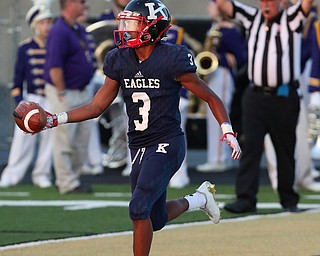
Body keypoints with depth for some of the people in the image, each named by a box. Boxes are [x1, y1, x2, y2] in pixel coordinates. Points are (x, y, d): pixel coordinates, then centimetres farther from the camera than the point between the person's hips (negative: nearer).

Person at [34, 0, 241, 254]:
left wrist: (227, 131, -18)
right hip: (139, 147, 7)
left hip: (167, 144, -7)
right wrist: (55, 119, -4)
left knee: (139, 209, -19)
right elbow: (96, 107, 7)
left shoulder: (172, 60, -13)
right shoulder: (120, 61, 3)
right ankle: (199, 198, 41)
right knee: (156, 220, 13)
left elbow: (211, 98, -5)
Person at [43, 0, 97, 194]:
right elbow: (55, 66, -23)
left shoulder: (79, 29, 11)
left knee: (82, 138, 14)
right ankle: (68, 183, 4)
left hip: (83, 91, 10)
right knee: (65, 140, -1)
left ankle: (73, 177, 25)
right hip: (66, 93, -10)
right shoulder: (60, 31, -19)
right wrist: (62, 94, -20)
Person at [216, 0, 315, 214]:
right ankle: (246, 199, -7)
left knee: (285, 150, 7)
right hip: (255, 96, 2)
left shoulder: (291, 19, 0)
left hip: (284, 98, -2)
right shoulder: (252, 18, 10)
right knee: (251, 146, -5)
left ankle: (289, 199, 19)